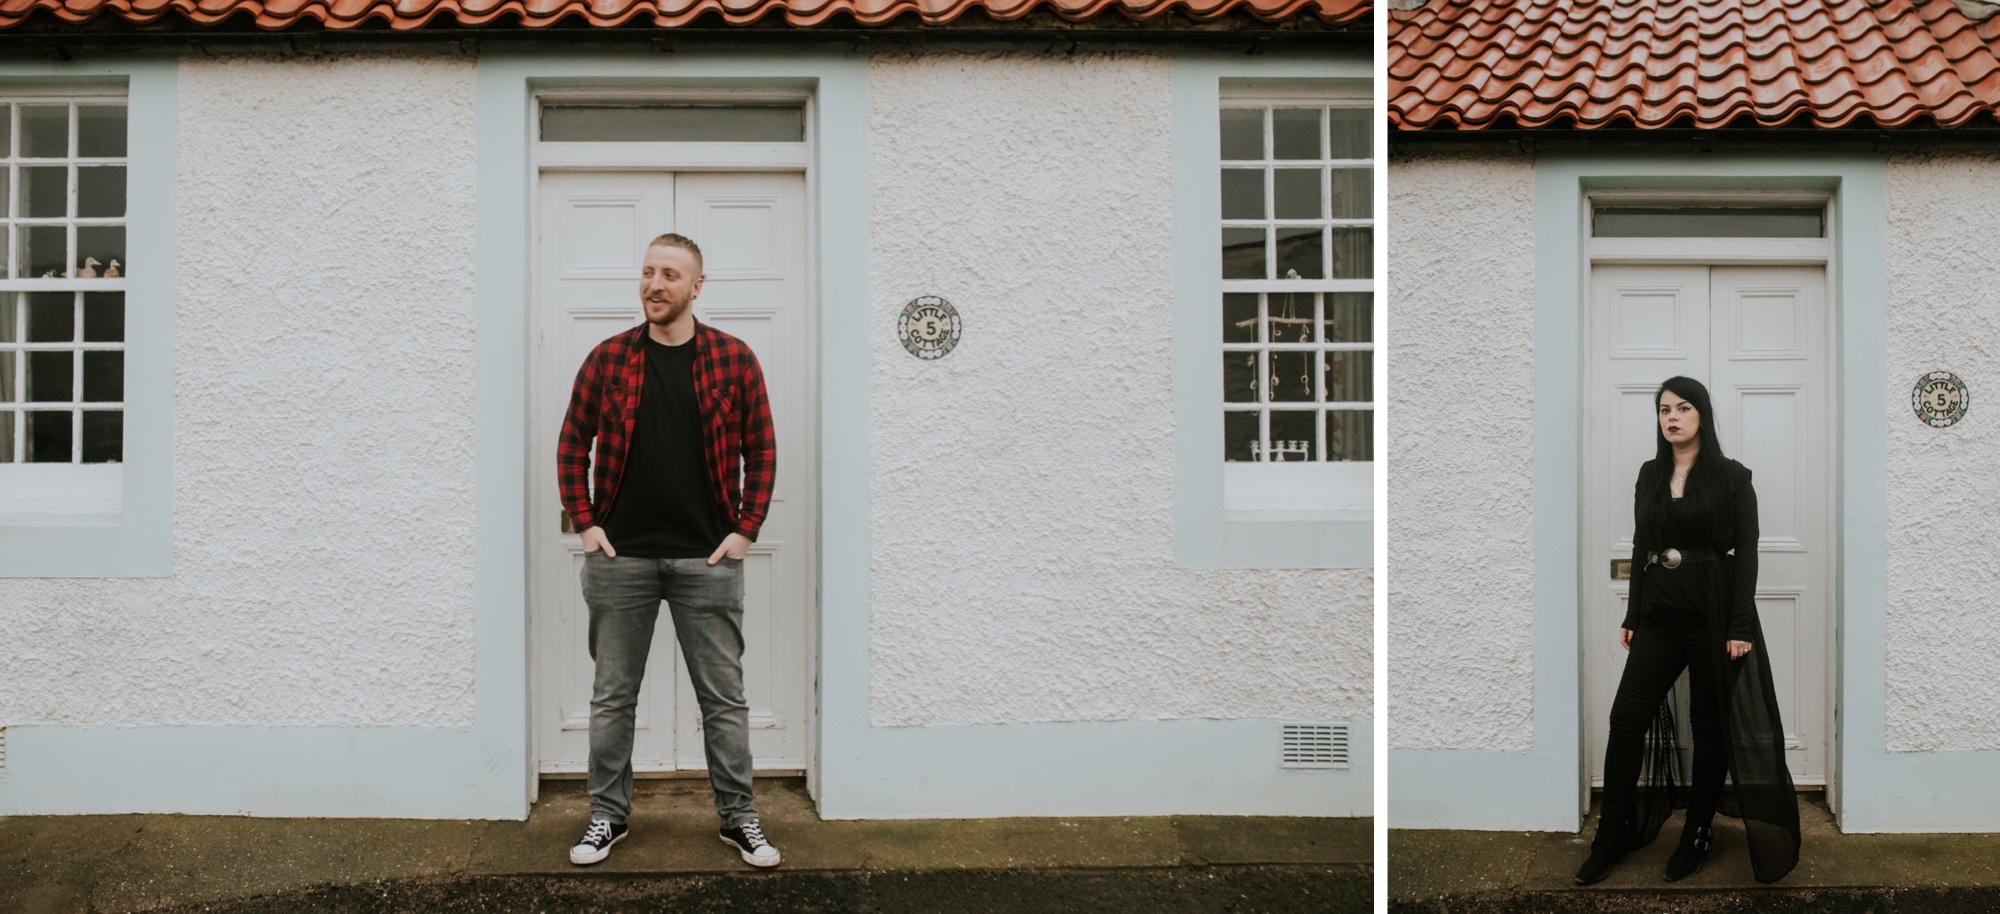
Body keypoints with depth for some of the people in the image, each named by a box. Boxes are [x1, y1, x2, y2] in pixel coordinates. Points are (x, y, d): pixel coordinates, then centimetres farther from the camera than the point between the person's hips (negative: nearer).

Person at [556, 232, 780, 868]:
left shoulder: (735, 360, 0)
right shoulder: (607, 359, 3)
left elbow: (761, 450, 3)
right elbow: (572, 445, 8)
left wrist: (745, 529, -4)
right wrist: (585, 523, 0)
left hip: (707, 557, -1)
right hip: (620, 555, 1)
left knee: (724, 696, 6)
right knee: (612, 696, 10)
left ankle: (738, 816, 18)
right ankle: (608, 815, 23)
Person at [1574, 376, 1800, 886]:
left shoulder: (1731, 477, -3)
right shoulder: (1650, 475, 11)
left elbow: (1746, 552, -7)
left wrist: (1740, 626, -13)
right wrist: (1632, 616, 12)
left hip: (1711, 612, -4)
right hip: (1659, 611, 4)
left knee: (1710, 723, 5)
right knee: (1627, 716, -3)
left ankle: (1698, 835, 17)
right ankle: (1612, 839, 4)